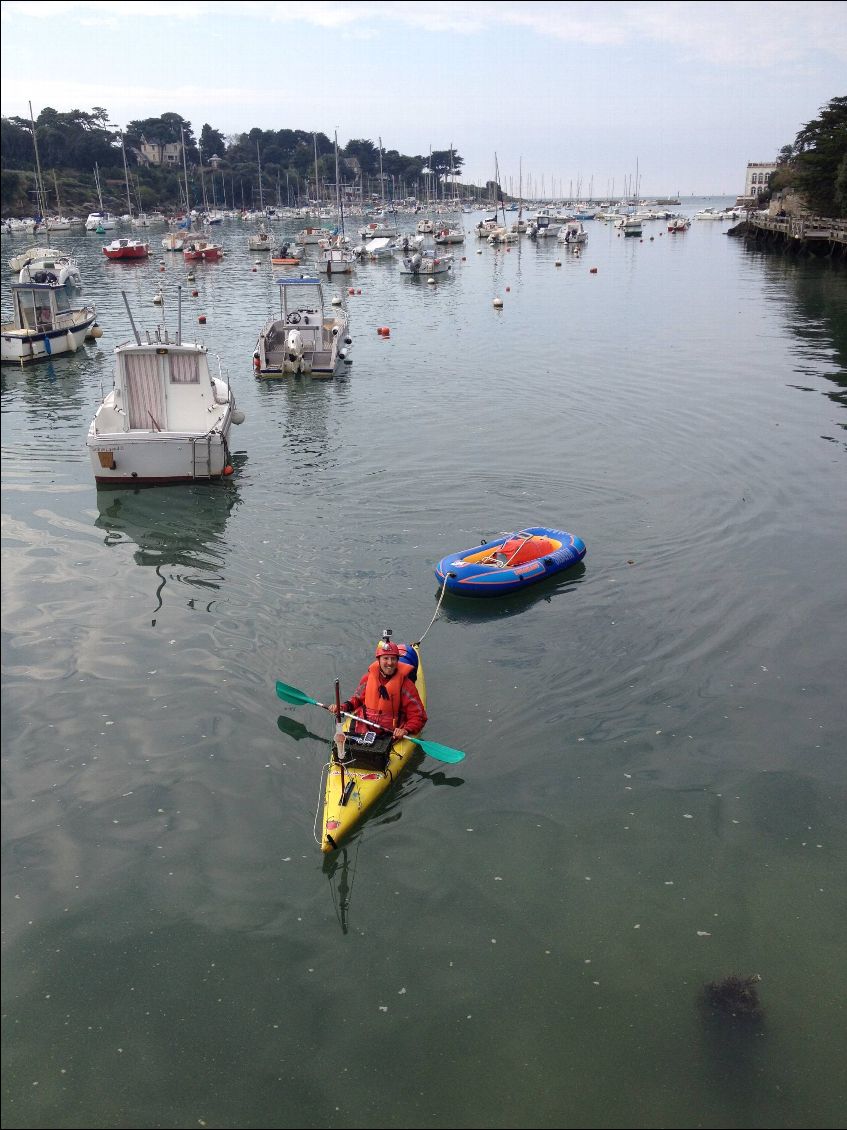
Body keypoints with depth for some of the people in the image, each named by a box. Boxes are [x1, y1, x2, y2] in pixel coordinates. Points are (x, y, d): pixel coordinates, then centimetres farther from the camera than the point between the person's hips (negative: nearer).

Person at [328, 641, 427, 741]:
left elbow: (419, 716, -5)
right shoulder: (368, 677, 5)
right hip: (364, 732, 3)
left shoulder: (405, 684, -5)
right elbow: (358, 699, 22)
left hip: (392, 736, -3)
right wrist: (342, 707, 5)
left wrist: (406, 730, -22)